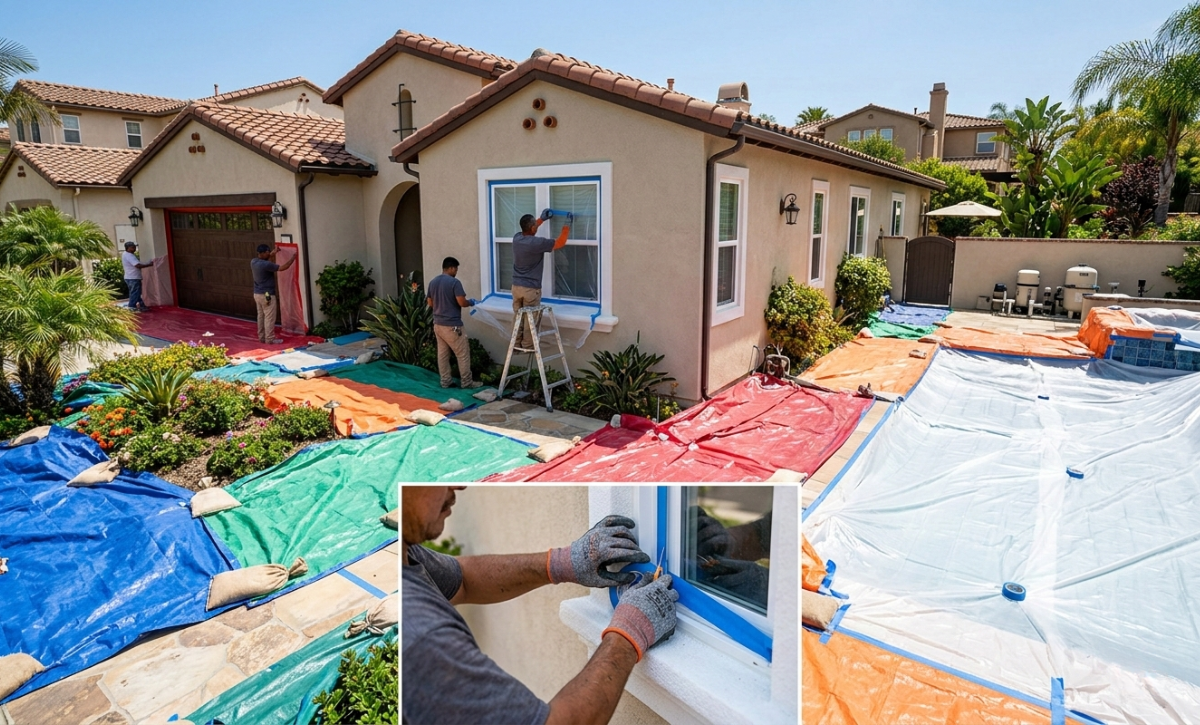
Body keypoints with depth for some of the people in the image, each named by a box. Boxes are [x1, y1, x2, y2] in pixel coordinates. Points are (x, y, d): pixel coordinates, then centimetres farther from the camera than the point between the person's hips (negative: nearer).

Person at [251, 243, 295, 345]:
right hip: (267, 295, -9)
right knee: (269, 318, -1)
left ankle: (262, 337, 22)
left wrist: (271, 255, 25)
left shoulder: (253, 262, 4)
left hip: (257, 294, 9)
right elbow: (282, 267, -20)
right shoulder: (265, 264, -23)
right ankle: (270, 339, 3)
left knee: (261, 316, 15)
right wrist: (293, 258, -12)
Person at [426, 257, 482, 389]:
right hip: (451, 325, -8)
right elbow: (462, 302, -20)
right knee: (463, 353, 3)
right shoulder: (454, 282, -15)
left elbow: (430, 303, 15)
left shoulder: (432, 282, 8)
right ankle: (466, 382, 8)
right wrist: (471, 302, 1)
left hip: (438, 324, 8)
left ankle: (445, 381, 18)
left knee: (442, 353, 13)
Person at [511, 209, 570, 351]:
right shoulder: (537, 243, -19)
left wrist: (542, 219, 31)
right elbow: (560, 242, -8)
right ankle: (527, 347, 11)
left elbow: (527, 230, 26)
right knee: (531, 319, 5)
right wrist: (567, 225, 5)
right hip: (531, 288, -6)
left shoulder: (516, 238, 1)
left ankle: (517, 344, 21)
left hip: (516, 286, 6)